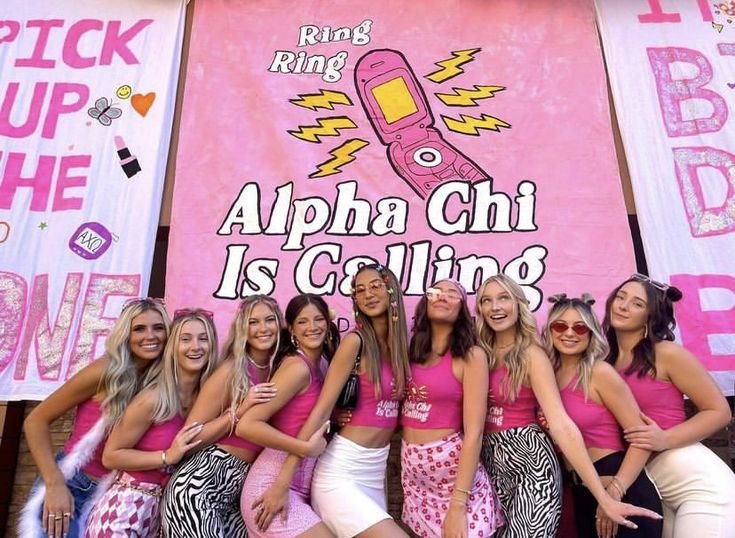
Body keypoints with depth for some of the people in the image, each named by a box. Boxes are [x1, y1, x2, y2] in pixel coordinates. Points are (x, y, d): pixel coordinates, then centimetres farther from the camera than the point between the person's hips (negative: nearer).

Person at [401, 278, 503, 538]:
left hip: (453, 466, -5)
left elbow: (473, 433, -15)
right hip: (412, 468, 5)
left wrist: (458, 505, -19)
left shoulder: (471, 356, -10)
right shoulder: (413, 351, 6)